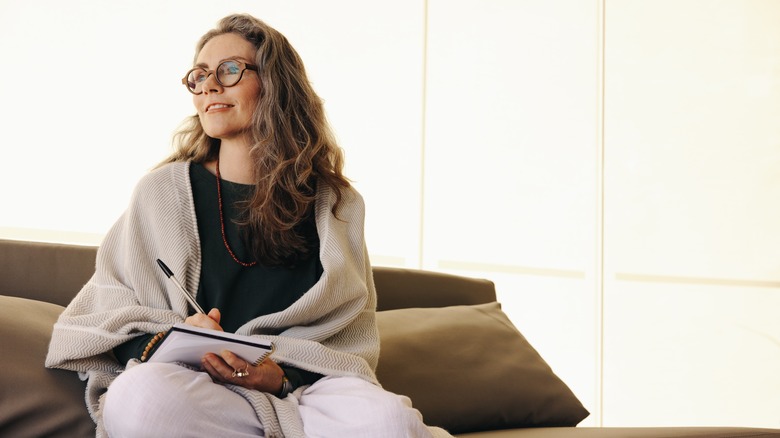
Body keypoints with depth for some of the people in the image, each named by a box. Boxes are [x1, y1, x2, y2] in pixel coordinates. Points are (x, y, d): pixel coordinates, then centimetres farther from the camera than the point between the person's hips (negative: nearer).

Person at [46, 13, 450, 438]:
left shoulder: (336, 204, 11)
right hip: (191, 386, 2)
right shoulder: (163, 190, 10)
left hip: (299, 386, -2)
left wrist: (282, 375, -14)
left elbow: (349, 341, 8)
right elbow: (106, 310, 10)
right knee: (141, 394, -37)